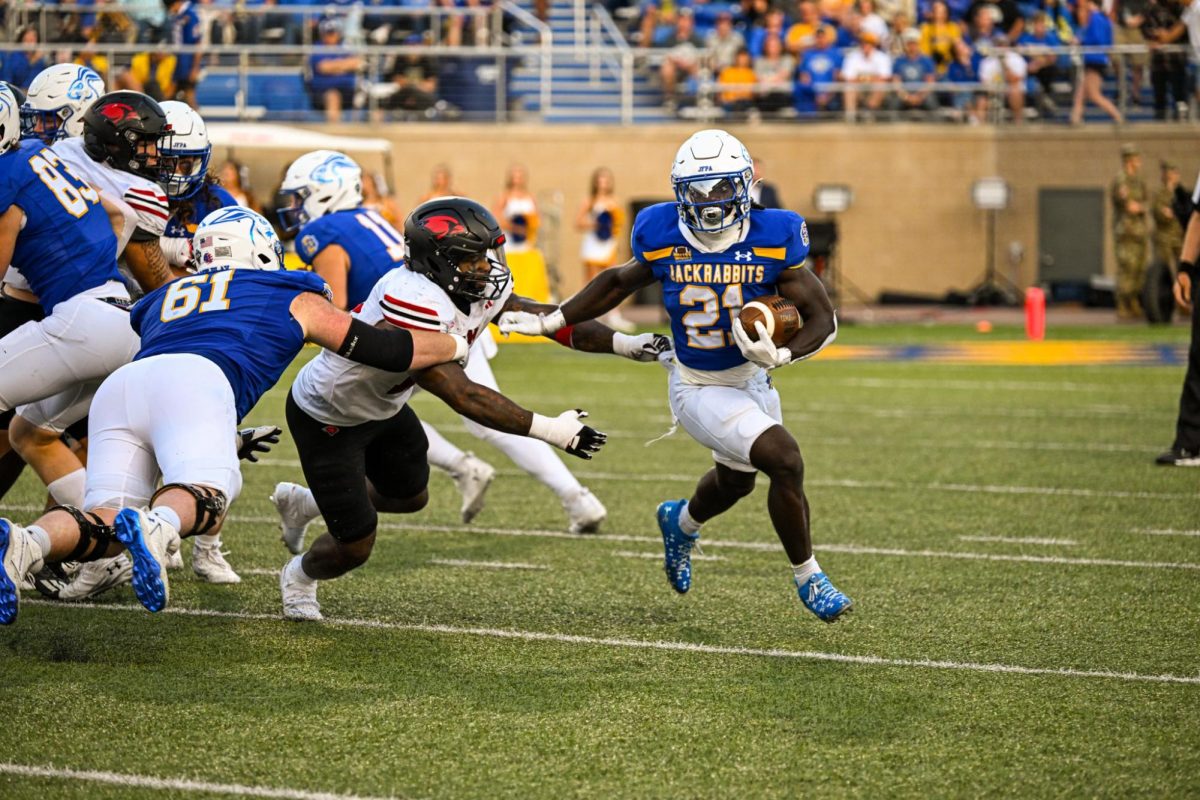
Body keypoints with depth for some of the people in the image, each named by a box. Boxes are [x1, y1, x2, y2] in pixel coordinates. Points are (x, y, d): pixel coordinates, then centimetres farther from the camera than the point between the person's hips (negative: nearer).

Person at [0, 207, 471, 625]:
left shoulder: (163, 298, 40)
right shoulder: (294, 299, 30)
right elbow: (384, 350, 33)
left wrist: (232, 440, 60)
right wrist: (456, 345, 51)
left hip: (117, 387, 5)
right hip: (194, 382, -4)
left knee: (106, 523, -4)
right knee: (208, 503, -20)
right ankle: (156, 526, -55)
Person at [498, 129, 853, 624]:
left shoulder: (772, 240, -19)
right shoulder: (664, 239, -18)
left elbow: (823, 318, -15)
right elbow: (619, 282, 3)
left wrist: (783, 355, -34)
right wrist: (550, 322, 3)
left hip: (754, 379, 4)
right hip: (700, 391, -4)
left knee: (734, 482, 29)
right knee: (786, 463, -22)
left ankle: (681, 522, 66)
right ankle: (808, 579, 0)